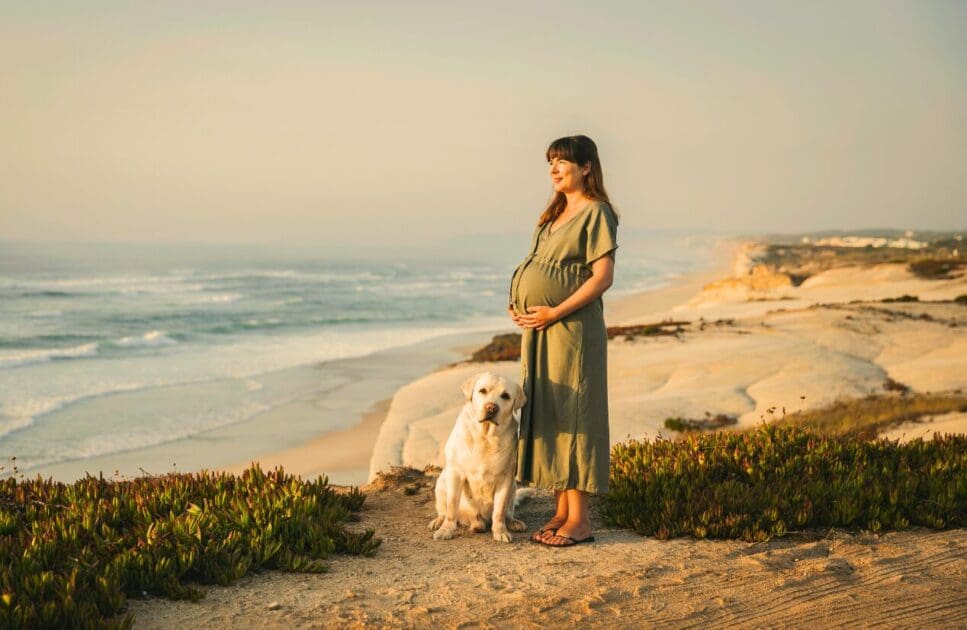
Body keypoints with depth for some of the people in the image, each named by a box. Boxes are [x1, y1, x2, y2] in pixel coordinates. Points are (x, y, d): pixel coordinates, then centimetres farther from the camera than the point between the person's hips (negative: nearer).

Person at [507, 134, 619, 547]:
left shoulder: (596, 213, -8)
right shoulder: (554, 214, 17)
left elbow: (603, 277, -16)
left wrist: (554, 312, -19)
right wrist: (518, 305, 5)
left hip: (572, 327, -9)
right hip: (538, 328, 9)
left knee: (570, 415, -7)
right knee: (544, 414, 8)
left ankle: (579, 519, -1)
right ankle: (561, 512, 15)